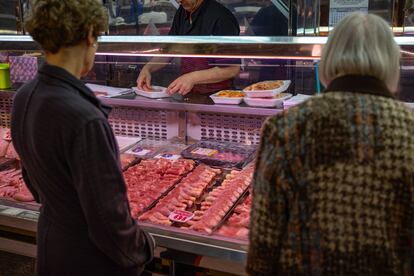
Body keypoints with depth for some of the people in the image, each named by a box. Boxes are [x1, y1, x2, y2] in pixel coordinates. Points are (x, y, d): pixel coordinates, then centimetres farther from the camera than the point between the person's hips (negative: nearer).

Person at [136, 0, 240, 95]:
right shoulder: (182, 12, 7)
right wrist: (147, 69, -3)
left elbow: (233, 68, -18)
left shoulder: (222, 18, -17)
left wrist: (193, 78, -26)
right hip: (188, 95, 5)